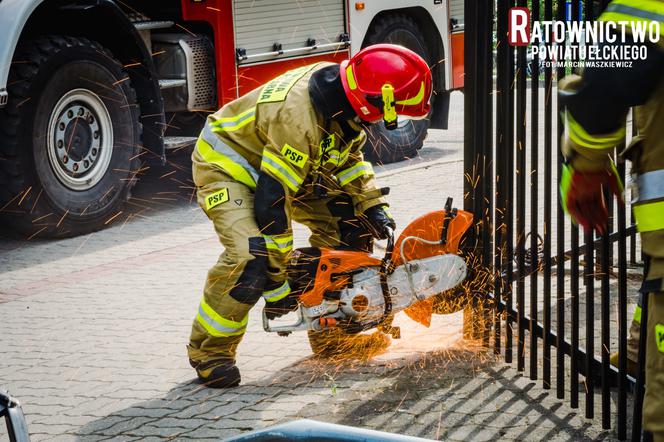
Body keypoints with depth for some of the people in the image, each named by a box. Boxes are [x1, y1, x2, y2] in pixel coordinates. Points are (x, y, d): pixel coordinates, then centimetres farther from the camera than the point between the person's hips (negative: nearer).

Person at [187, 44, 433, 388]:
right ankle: (209, 351, -8)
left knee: (347, 222, 2)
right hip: (227, 166, -9)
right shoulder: (300, 118, -39)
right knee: (252, 258, -28)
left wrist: (373, 207, -3)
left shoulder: (344, 98, -13)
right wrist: (277, 287, -28)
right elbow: (271, 204, -35)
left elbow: (348, 159, 9)